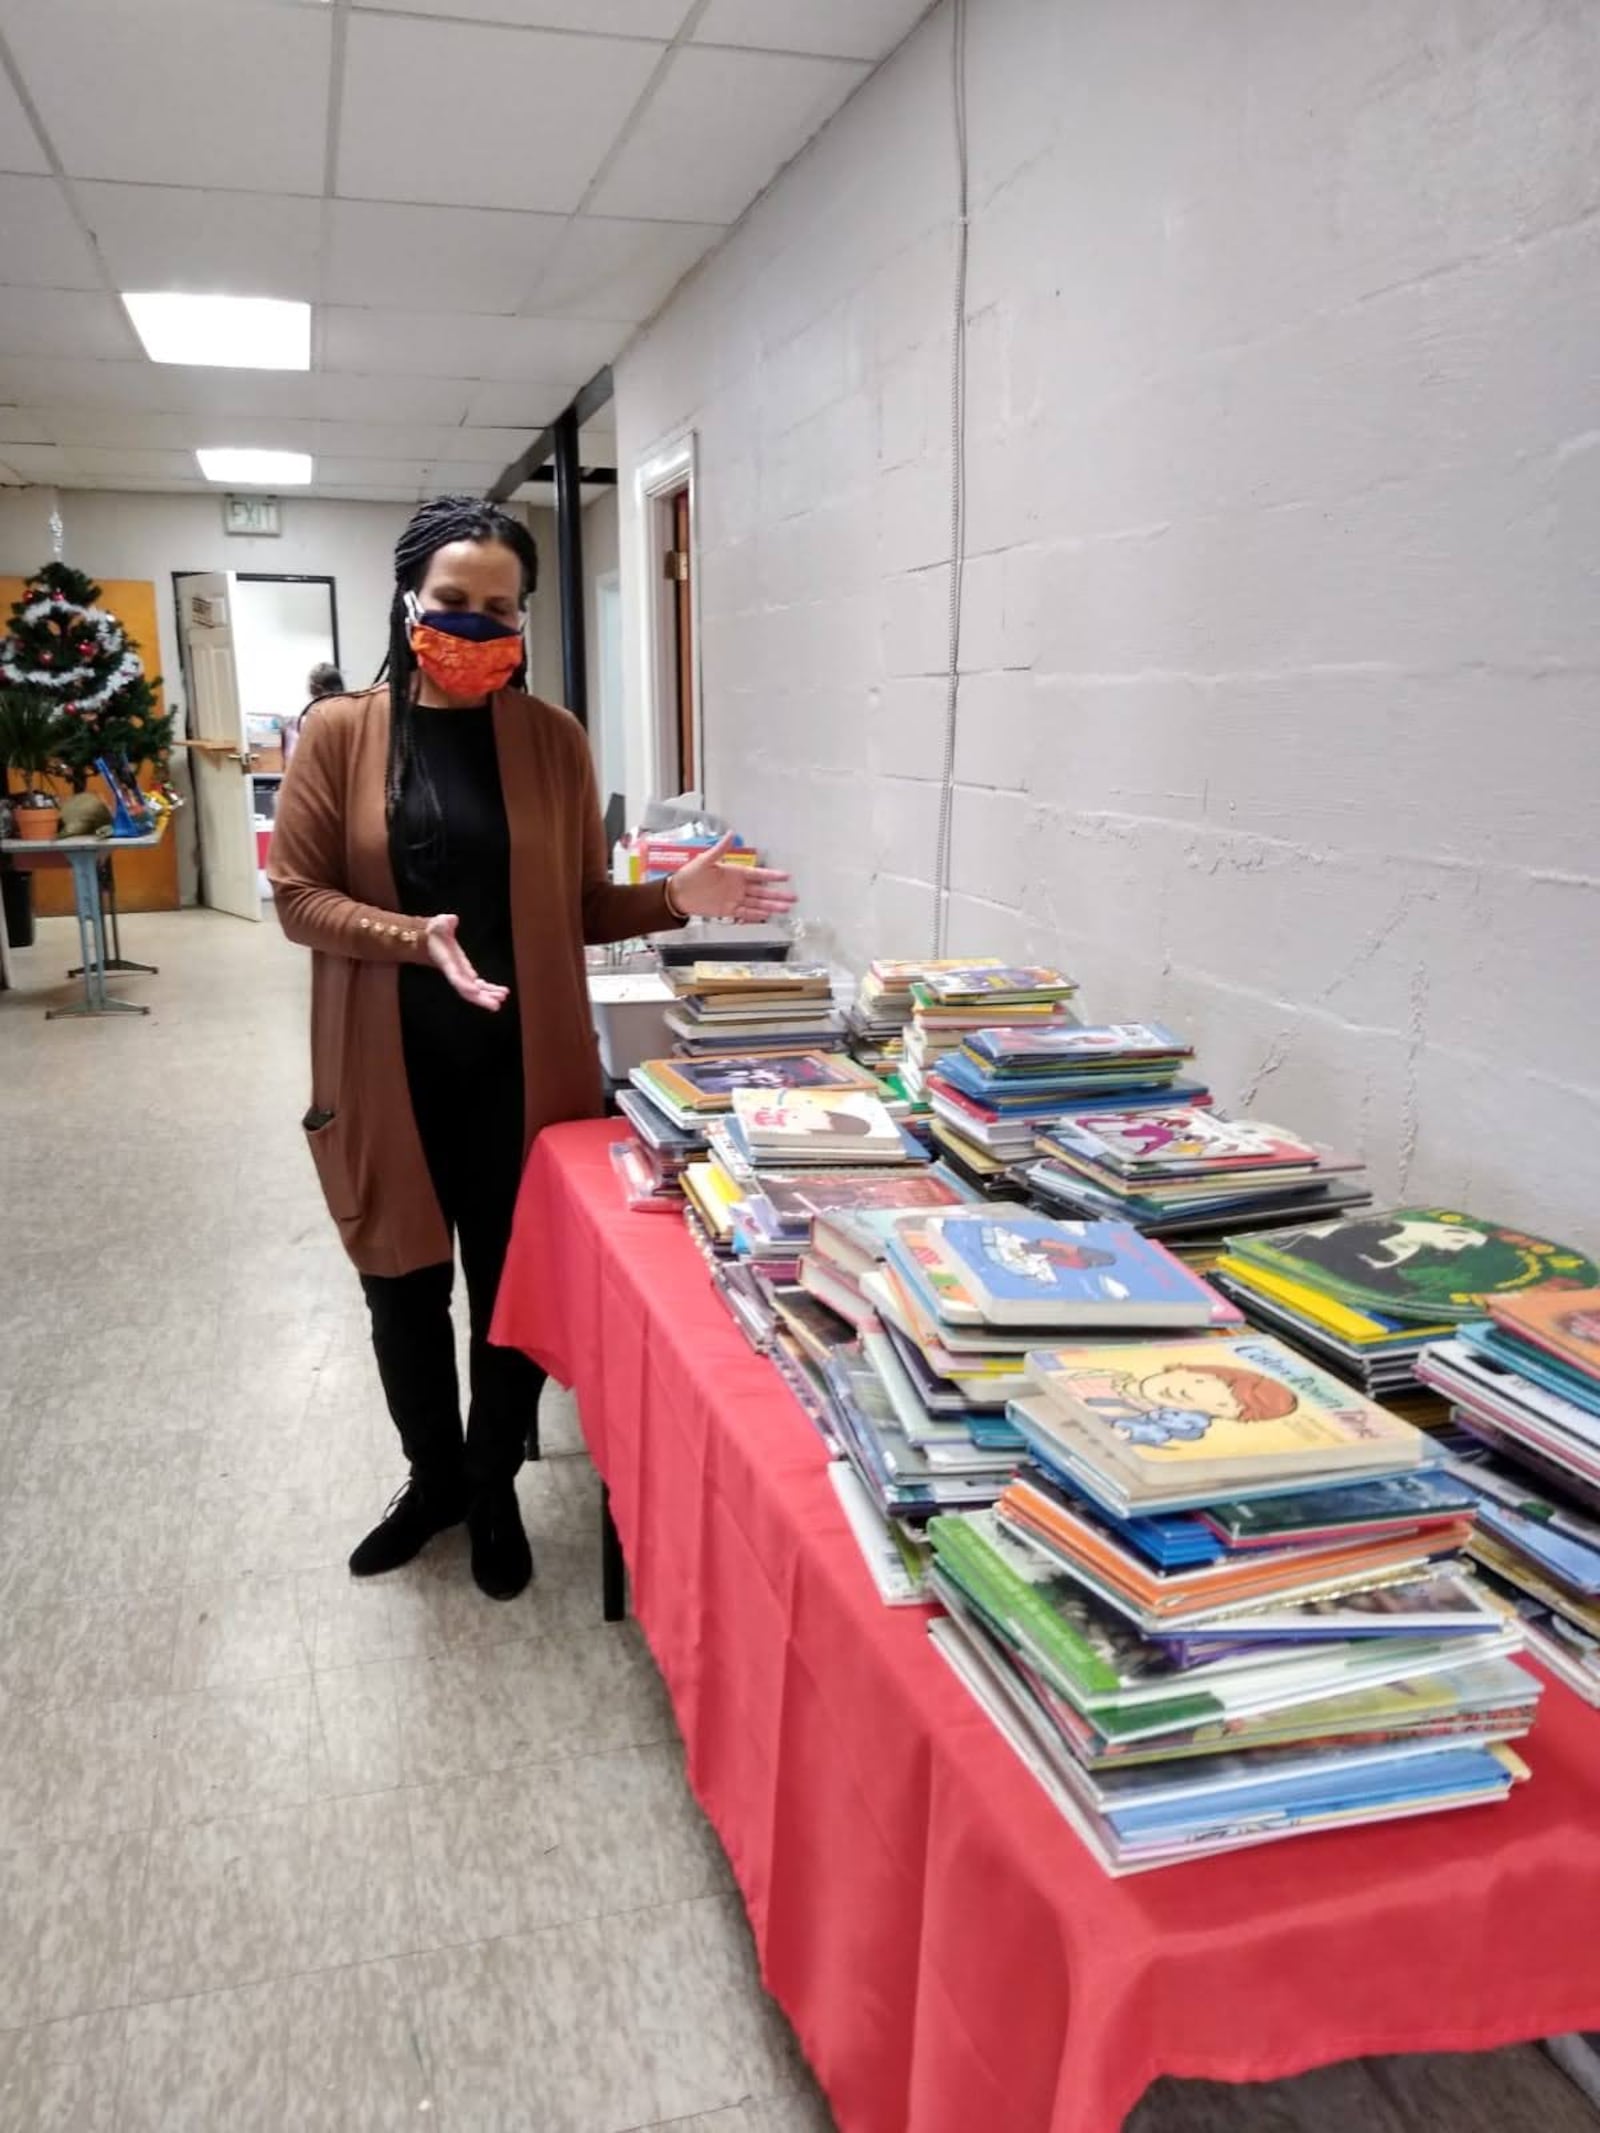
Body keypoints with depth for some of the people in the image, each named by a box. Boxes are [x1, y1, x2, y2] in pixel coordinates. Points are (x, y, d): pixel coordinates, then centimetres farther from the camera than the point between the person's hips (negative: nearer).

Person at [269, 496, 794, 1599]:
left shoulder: (554, 739, 0)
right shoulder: (341, 733, -2)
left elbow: (582, 906, 4)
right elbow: (299, 898, -4)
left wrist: (674, 898, -14)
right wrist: (415, 938, -21)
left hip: (522, 1065, 0)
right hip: (391, 1070, 0)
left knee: (514, 1286, 9)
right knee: (405, 1284, 14)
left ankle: (495, 1489, 33)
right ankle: (434, 1478, 39)